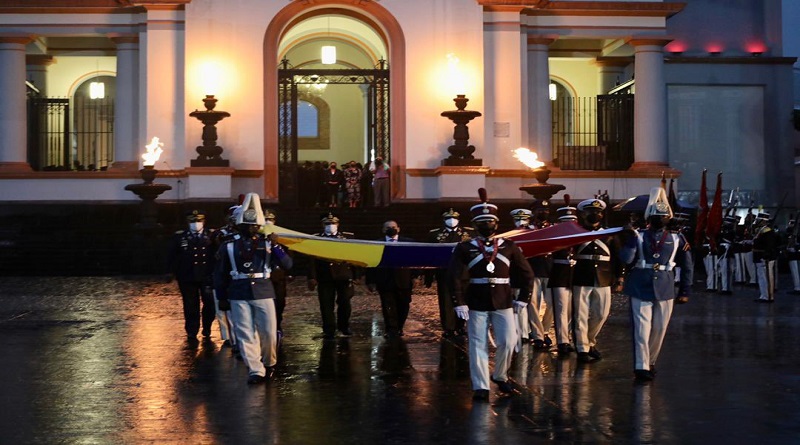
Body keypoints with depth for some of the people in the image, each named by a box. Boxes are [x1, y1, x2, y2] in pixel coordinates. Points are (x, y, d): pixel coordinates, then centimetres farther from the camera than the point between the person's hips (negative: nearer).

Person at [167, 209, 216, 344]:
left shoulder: (212, 236, 0)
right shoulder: (179, 237, 1)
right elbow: (171, 257, 7)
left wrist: (214, 271, -1)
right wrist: (178, 272, 3)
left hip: (207, 277, 0)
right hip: (187, 279, 0)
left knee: (210, 305, -2)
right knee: (191, 307, 5)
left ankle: (207, 332, 18)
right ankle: (192, 334, 16)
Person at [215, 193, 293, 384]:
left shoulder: (267, 244, 5)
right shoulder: (229, 246, 5)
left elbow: (288, 264, -3)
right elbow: (221, 274, 9)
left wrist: (276, 249, -18)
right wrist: (222, 297, 7)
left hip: (263, 292, 0)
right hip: (239, 295, 0)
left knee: (269, 332, 0)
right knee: (245, 334, -3)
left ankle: (269, 364, 24)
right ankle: (255, 371, 2)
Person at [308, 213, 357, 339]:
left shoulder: (348, 237, 6)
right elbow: (312, 259, 1)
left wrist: (356, 275, 1)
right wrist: (312, 277, -6)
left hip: (344, 276, 1)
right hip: (325, 277, 0)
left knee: (345, 303, 6)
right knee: (326, 305, 1)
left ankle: (344, 326, 28)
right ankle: (329, 331, 10)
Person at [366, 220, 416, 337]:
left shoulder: (408, 242, 4)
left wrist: (413, 278, -6)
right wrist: (371, 281, -4)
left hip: (403, 281, 1)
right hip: (385, 282, -1)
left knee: (403, 306, 8)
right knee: (388, 308, -1)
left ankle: (398, 329, 24)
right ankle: (391, 331, 6)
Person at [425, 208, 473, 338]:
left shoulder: (469, 233, 6)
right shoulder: (434, 234, 4)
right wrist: (429, 277, 0)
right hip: (444, 273, -1)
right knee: (446, 301, 0)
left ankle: (460, 327, 18)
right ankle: (449, 329, 6)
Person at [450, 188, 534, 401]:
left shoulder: (509, 247, 5)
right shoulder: (465, 248, 0)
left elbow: (527, 274, 10)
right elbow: (457, 277, -5)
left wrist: (523, 298, 4)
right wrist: (459, 303, -12)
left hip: (503, 302, 1)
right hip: (476, 303, -1)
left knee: (508, 342, -2)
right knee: (478, 345, 1)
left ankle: (500, 376, 23)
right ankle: (480, 387, 8)